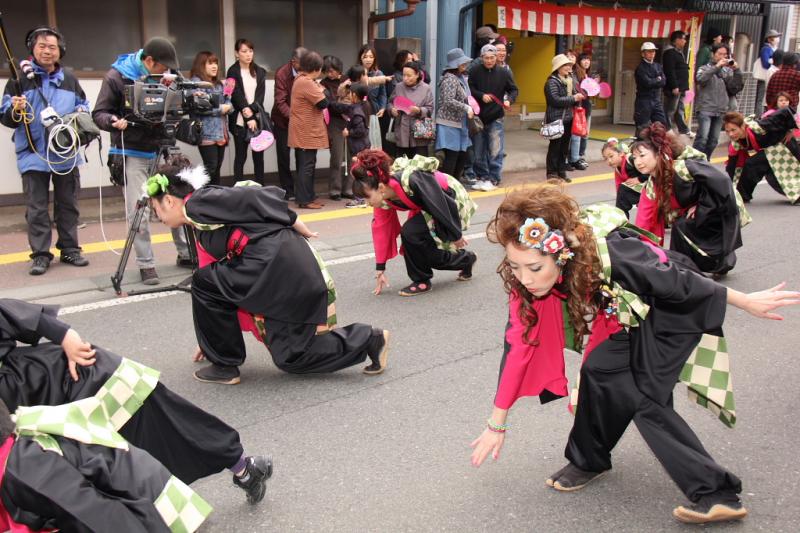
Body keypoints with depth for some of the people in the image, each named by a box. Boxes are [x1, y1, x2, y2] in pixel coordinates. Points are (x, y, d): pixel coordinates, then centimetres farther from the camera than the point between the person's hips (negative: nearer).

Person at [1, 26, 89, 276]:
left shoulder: (70, 79, 11)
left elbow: (84, 106, 20)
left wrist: (81, 113, -3)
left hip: (66, 154, 3)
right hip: (33, 155, -3)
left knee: (68, 205, 10)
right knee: (36, 209, 0)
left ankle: (70, 249, 20)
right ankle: (40, 255, 6)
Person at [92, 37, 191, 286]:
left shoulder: (162, 76, 4)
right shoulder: (116, 77, -8)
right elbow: (99, 113, -7)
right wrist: (113, 122, -28)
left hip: (161, 151, 5)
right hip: (132, 154, -4)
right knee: (138, 212, -3)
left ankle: (186, 254, 23)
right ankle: (146, 264, 7)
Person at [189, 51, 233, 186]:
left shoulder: (218, 83, 18)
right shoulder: (196, 82, -8)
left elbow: (228, 104, 16)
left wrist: (227, 107, -8)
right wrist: (220, 109, -12)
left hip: (220, 132, 8)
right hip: (207, 134, -8)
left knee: (217, 168, 12)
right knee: (210, 168, -8)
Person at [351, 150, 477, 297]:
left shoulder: (410, 179, -36)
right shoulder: (382, 198, -11)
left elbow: (443, 206, -29)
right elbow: (381, 231, -3)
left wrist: (456, 235, -18)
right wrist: (380, 269, 0)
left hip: (455, 203, -8)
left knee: (410, 232, -25)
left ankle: (422, 282, -6)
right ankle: (466, 259, 31)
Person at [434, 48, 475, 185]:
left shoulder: (461, 78, 16)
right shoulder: (450, 79, -14)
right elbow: (448, 101, -22)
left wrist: (471, 108, 13)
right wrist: (467, 108, -19)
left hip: (460, 123, 9)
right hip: (450, 123, -9)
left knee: (462, 153, 13)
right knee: (451, 154, -7)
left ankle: (456, 178, 26)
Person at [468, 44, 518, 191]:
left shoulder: (504, 73, 1)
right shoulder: (475, 71, 0)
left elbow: (514, 90, 9)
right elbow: (469, 89, 2)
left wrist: (509, 100, -10)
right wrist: (481, 95, -14)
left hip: (495, 118, -1)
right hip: (478, 117, 1)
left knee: (495, 151, -4)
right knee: (478, 151, 8)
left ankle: (493, 179, 4)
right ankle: (482, 177, 19)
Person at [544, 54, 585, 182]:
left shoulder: (570, 80, 15)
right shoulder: (552, 82, -11)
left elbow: (573, 95, 25)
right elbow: (555, 100, -22)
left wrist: (579, 97, 2)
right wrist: (573, 98, -18)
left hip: (568, 119, 8)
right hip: (556, 119, -8)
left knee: (565, 147, 11)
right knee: (555, 147, -2)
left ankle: (561, 172, 19)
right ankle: (552, 173, 5)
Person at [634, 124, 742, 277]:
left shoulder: (682, 167, -29)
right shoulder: (650, 189, -7)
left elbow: (721, 181, -33)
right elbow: (643, 226, -7)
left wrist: (701, 206, -22)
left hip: (720, 213, -7)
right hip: (695, 218, 7)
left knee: (682, 227, -24)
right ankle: (721, 263, 25)